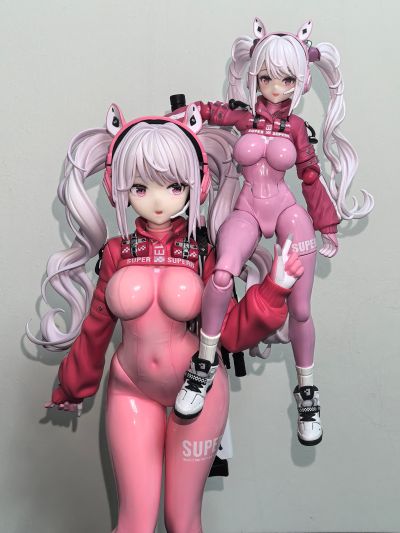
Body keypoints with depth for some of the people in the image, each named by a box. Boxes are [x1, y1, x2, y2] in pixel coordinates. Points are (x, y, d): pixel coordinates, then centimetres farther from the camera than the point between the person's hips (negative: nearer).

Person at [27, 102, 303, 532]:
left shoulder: (204, 254, -9)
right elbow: (96, 327, 7)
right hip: (132, 391, 1)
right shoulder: (116, 252, -5)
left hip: (197, 392, -1)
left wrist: (273, 288, -22)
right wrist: (72, 388, 19)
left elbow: (232, 331, -9)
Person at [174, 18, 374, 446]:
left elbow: (311, 176, 12)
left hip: (287, 211, 1)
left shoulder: (295, 126, 4)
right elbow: (201, 112, 20)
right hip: (247, 210, -1)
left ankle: (306, 391, 21)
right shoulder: (242, 116, 3)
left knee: (299, 310, -1)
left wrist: (328, 224, 16)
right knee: (222, 274, -34)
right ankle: (205, 365, -16)